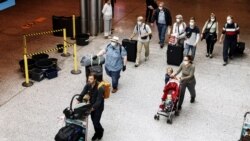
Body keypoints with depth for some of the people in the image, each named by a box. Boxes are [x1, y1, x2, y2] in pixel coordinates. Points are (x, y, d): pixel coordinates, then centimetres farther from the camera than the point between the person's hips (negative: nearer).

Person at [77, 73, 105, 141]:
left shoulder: (99, 88, -31)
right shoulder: (88, 85, -11)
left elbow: (99, 101, -31)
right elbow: (82, 93, -10)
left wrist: (93, 108, -40)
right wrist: (78, 100, -25)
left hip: (98, 107, -6)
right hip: (92, 105, 6)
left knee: (96, 122, -2)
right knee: (93, 120, 16)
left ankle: (101, 130, 30)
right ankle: (97, 132, 41)